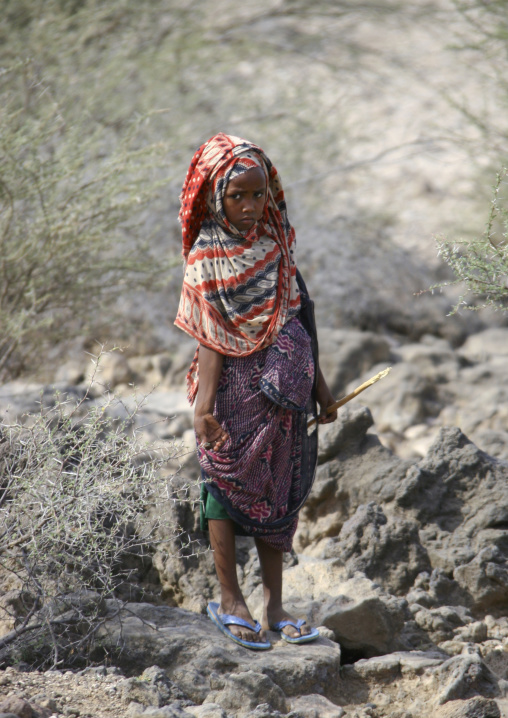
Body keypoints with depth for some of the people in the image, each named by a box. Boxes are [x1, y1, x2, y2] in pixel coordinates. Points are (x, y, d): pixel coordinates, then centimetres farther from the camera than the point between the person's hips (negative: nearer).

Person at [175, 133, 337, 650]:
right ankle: (229, 599, 16)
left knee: (279, 491, 9)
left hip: (284, 388, 5)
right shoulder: (207, 258, -9)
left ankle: (274, 605, 16)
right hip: (235, 388, -5)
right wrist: (204, 407, -20)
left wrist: (317, 382, 14)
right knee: (226, 482, 4)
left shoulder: (274, 239, 6)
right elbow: (210, 337, -13)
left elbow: (299, 313, 11)